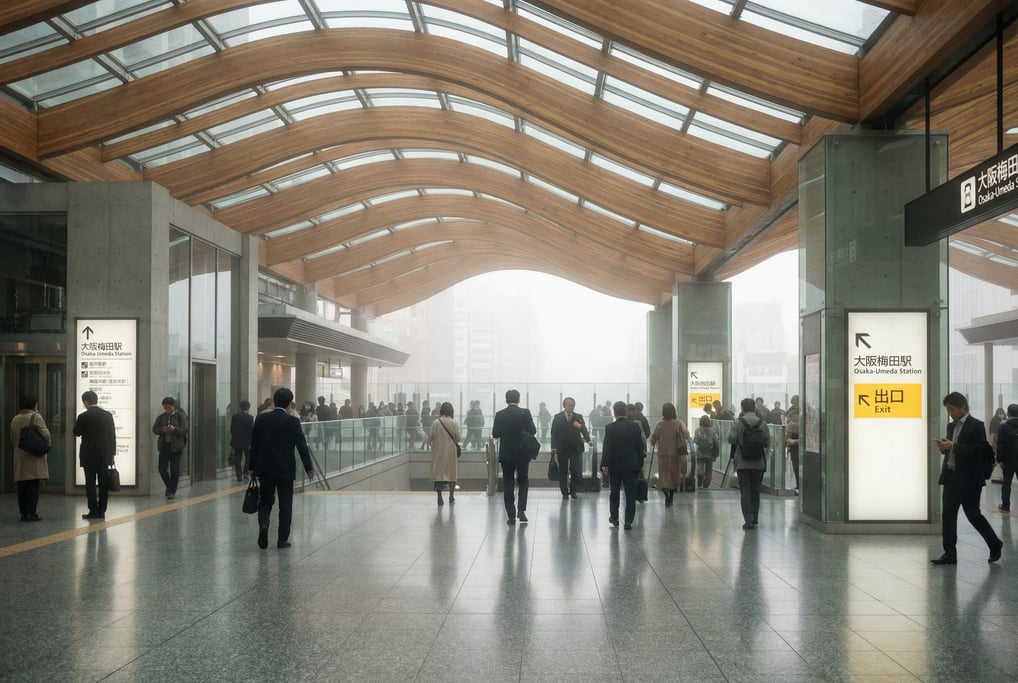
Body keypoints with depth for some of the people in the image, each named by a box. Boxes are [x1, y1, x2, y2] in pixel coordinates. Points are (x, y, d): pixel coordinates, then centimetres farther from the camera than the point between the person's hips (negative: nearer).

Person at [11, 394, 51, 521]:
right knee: (33, 485, -3)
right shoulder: (36, 417, -10)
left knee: (22, 486, 10)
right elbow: (45, 435, -15)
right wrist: (48, 441, 3)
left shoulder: (15, 419, 9)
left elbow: (12, 438, 14)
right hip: (34, 458, -6)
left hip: (19, 458, 6)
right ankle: (31, 512, -5)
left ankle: (23, 512, 12)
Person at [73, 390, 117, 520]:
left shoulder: (83, 417, -10)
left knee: (90, 483, 1)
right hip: (105, 455, 3)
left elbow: (77, 433, 4)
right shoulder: (108, 415, 1)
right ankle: (101, 511, 8)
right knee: (103, 484, 6)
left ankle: (93, 511, -1)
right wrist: (112, 453, 9)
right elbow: (112, 435, 3)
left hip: (89, 456, -3)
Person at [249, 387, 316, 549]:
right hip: (286, 469, -2)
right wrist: (309, 468, 0)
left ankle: (263, 524, -12)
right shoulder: (292, 421, -9)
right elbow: (302, 446, -9)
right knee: (285, 505, 7)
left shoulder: (261, 419, -1)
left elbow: (254, 445, 4)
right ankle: (282, 539, 9)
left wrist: (252, 467, 12)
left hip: (265, 469, 2)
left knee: (265, 501, 15)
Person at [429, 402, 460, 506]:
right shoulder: (454, 423, -8)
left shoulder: (435, 423, -7)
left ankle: (440, 497, -4)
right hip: (451, 451, 0)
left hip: (438, 451, 0)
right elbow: (458, 438, -8)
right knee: (451, 472, 12)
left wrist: (431, 442, 18)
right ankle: (451, 496, 18)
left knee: (438, 472, 3)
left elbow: (430, 438, -4)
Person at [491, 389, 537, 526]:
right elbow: (532, 431, -8)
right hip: (522, 454, 0)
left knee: (508, 484, 7)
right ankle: (521, 510, -2)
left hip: (506, 454, 1)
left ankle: (511, 516, 5)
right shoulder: (525, 413, -8)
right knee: (523, 481, 15)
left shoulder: (499, 415, -4)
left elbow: (495, 434, -3)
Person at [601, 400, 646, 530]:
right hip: (632, 465, 1)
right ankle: (628, 521, 1)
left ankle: (614, 518, 26)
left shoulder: (610, 427, -10)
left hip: (615, 465, -1)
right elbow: (640, 446, 0)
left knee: (614, 492, 17)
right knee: (631, 494, 4)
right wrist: (640, 463, 8)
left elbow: (606, 448, -11)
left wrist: (604, 465, -8)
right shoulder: (635, 426, -4)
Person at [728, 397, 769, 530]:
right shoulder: (762, 423, -1)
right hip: (758, 463, 2)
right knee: (755, 491, 14)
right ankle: (754, 519, 19)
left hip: (742, 463, -2)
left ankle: (748, 520, -6)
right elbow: (767, 443, -1)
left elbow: (731, 439, -16)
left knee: (745, 491, 1)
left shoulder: (738, 423, -8)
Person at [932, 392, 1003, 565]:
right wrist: (944, 447, -2)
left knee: (973, 514, 1)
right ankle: (950, 554, 7)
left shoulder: (976, 426, -9)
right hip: (951, 477, 7)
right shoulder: (952, 426, 15)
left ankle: (995, 545, 22)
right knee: (947, 515, 3)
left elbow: (979, 451, -18)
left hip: (969, 479, -7)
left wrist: (953, 446, -23)